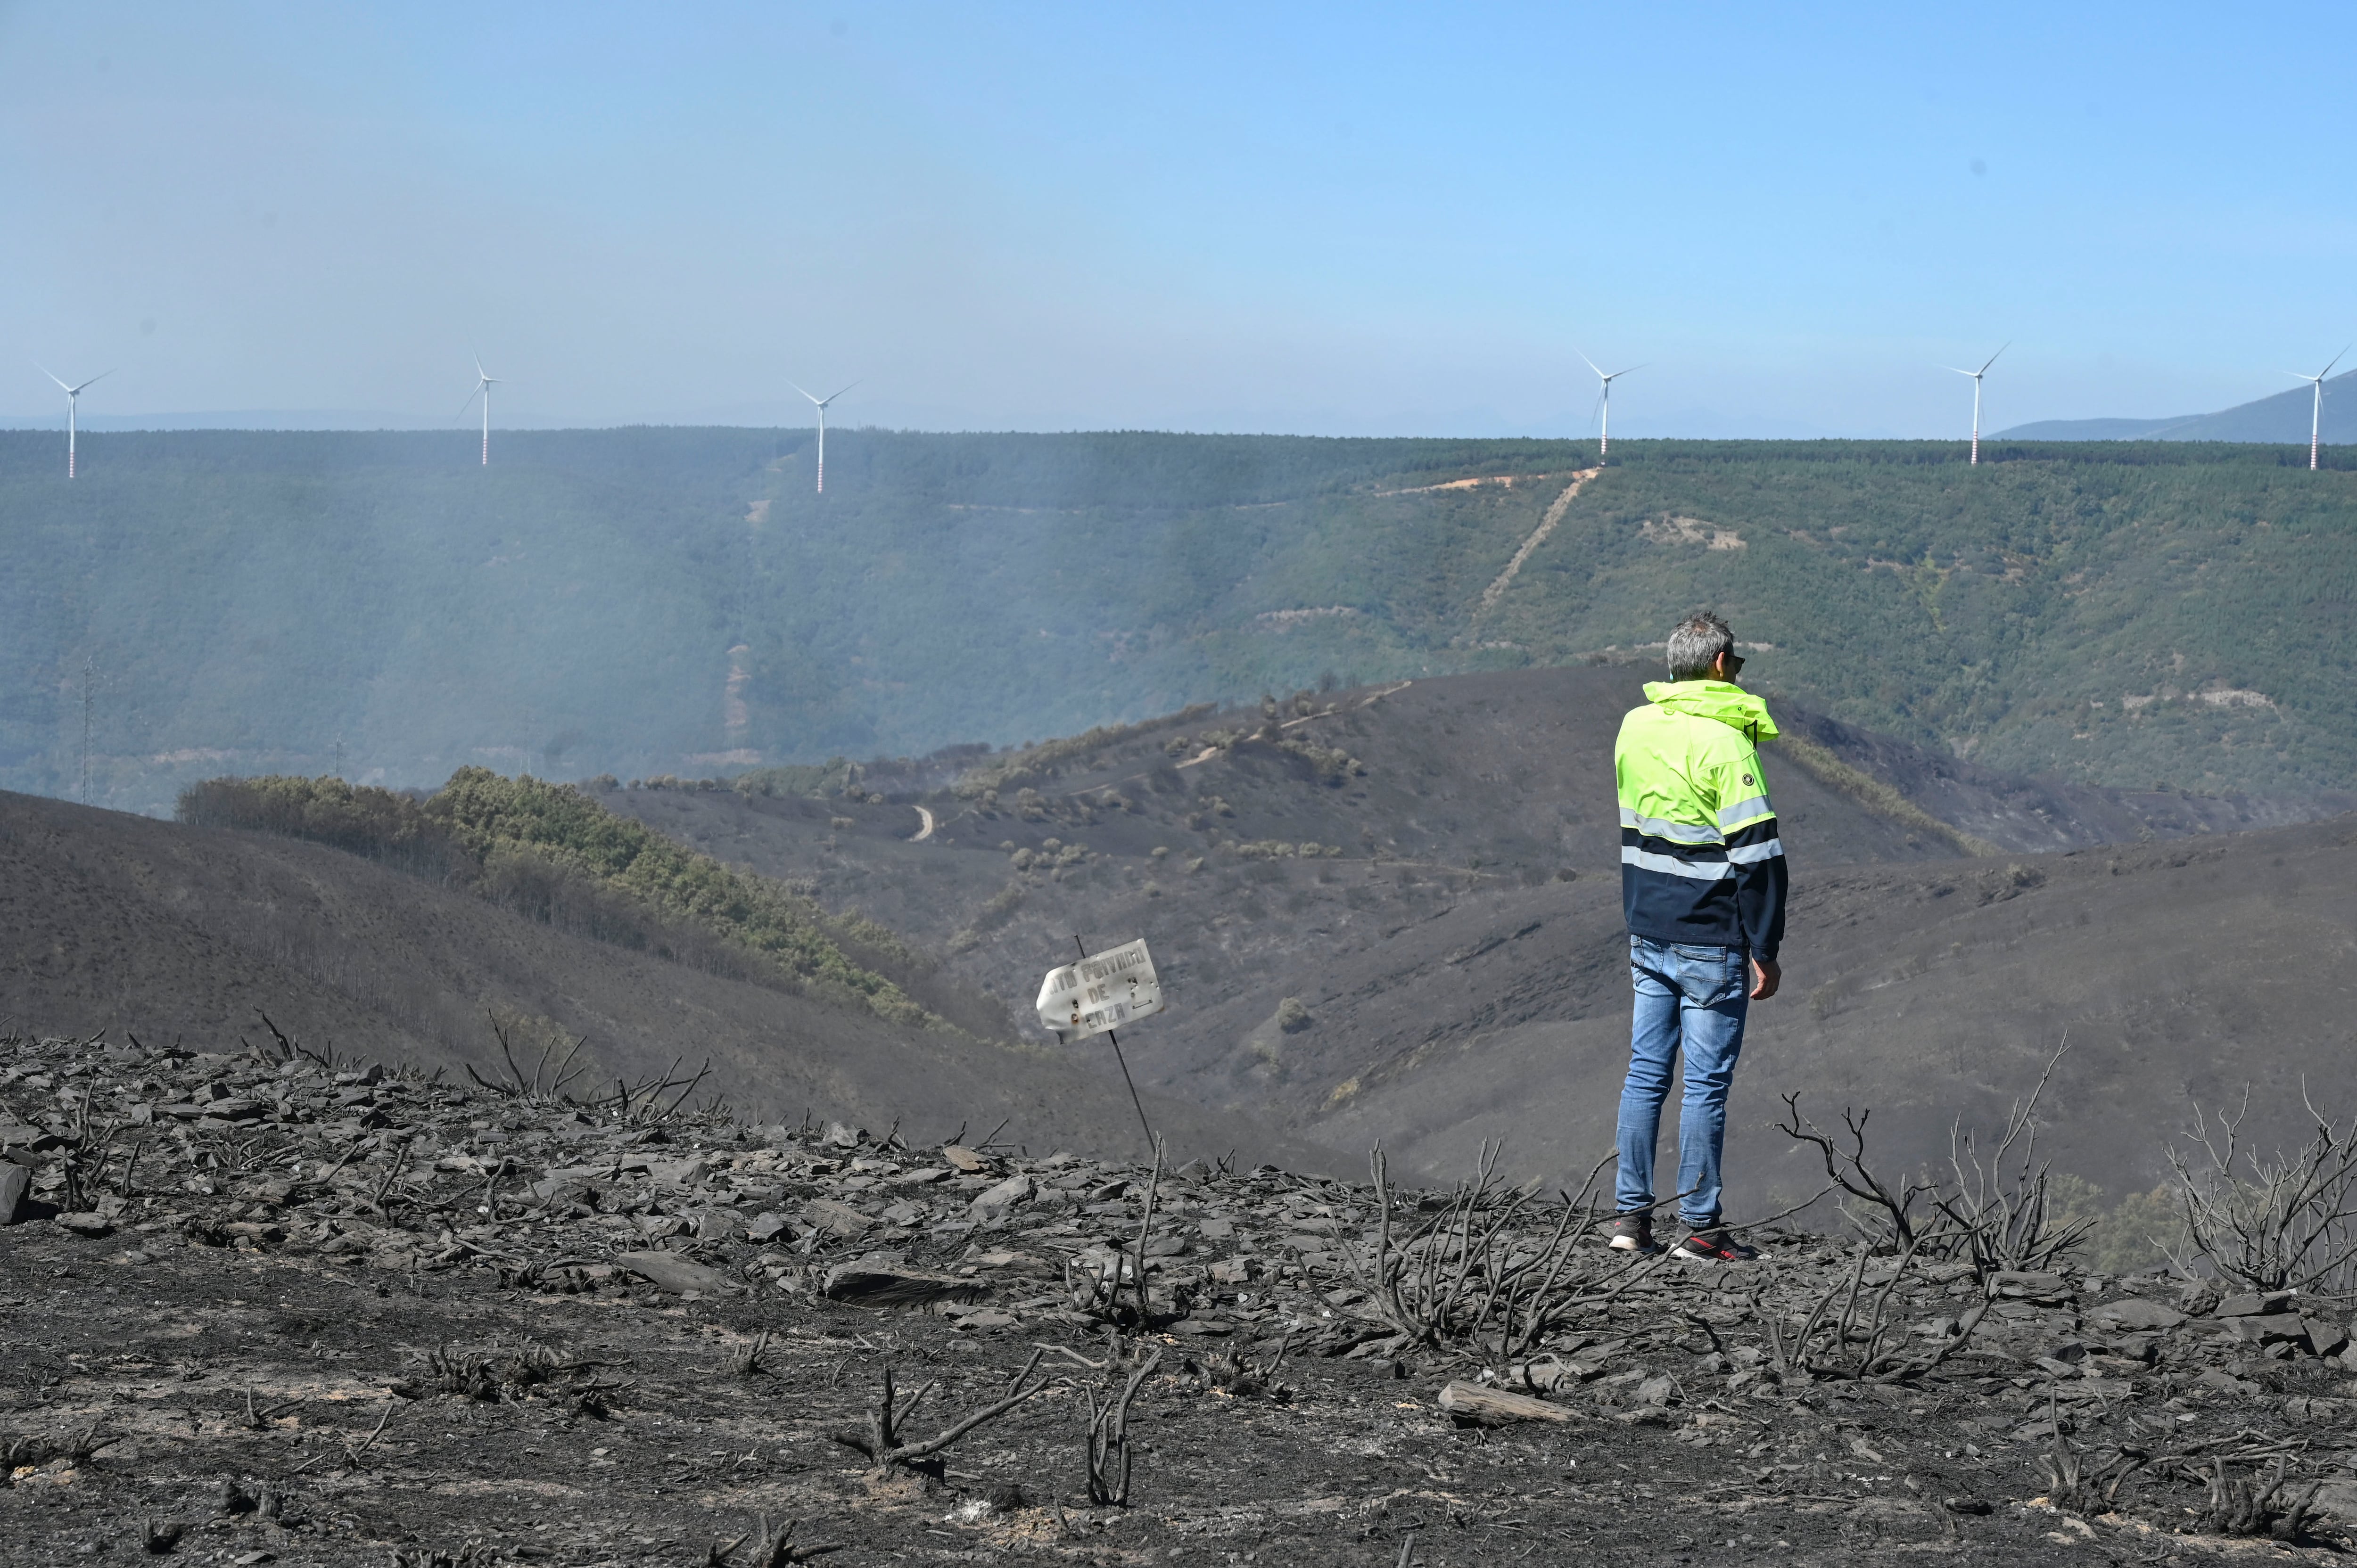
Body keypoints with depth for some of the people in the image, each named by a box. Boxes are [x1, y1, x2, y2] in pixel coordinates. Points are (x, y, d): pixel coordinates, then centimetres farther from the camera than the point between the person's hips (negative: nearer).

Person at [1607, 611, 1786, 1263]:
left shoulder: (1634, 726, 6)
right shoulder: (1724, 743, -16)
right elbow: (1757, 855, -16)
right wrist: (1765, 951, -11)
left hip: (1647, 935, 6)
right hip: (1710, 941, -6)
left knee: (1645, 1072, 12)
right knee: (1706, 1082, 0)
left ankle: (1631, 1215, 14)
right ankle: (1699, 1227, 5)